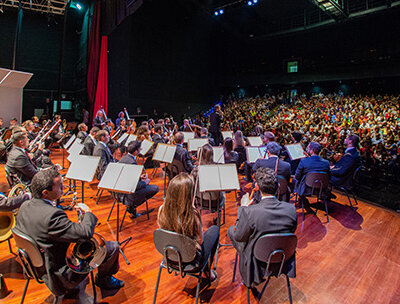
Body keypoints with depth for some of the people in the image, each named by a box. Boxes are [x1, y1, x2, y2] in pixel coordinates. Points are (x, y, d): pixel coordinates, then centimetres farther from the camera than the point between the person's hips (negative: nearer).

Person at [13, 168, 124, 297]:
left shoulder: (24, 206, -7)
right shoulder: (52, 215, -36)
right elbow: (86, 233, -36)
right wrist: (88, 212, -17)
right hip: (61, 277, -9)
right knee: (113, 247, -3)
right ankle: (103, 279, 24)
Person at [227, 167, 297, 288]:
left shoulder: (248, 212, -31)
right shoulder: (291, 209, -19)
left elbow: (238, 237, -14)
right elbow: (292, 232, 1)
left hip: (257, 263, -4)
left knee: (231, 230, 19)